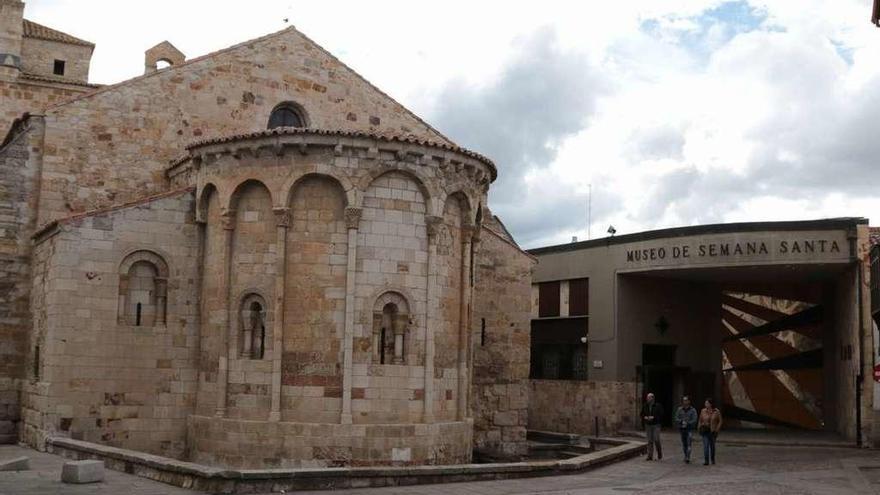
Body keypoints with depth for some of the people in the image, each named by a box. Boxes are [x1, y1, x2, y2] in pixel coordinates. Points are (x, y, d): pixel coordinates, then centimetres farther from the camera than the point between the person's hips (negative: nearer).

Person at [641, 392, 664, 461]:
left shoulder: (658, 406, -5)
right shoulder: (645, 406, 8)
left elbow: (661, 415, -9)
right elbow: (642, 414, 15)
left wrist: (653, 417, -19)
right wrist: (645, 417, -7)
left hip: (656, 425, -4)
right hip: (648, 425, 4)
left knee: (656, 440, -7)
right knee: (650, 441, 4)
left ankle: (660, 454, 17)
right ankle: (650, 456, 6)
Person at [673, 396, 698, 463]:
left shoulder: (692, 410, -1)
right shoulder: (679, 409, 6)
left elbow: (694, 420, -6)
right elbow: (676, 418, 3)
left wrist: (687, 423, -16)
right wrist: (682, 421, -14)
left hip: (689, 429, -3)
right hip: (682, 429, 3)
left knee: (688, 442, -15)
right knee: (684, 443, 9)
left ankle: (688, 457, -19)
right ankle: (686, 456, 21)